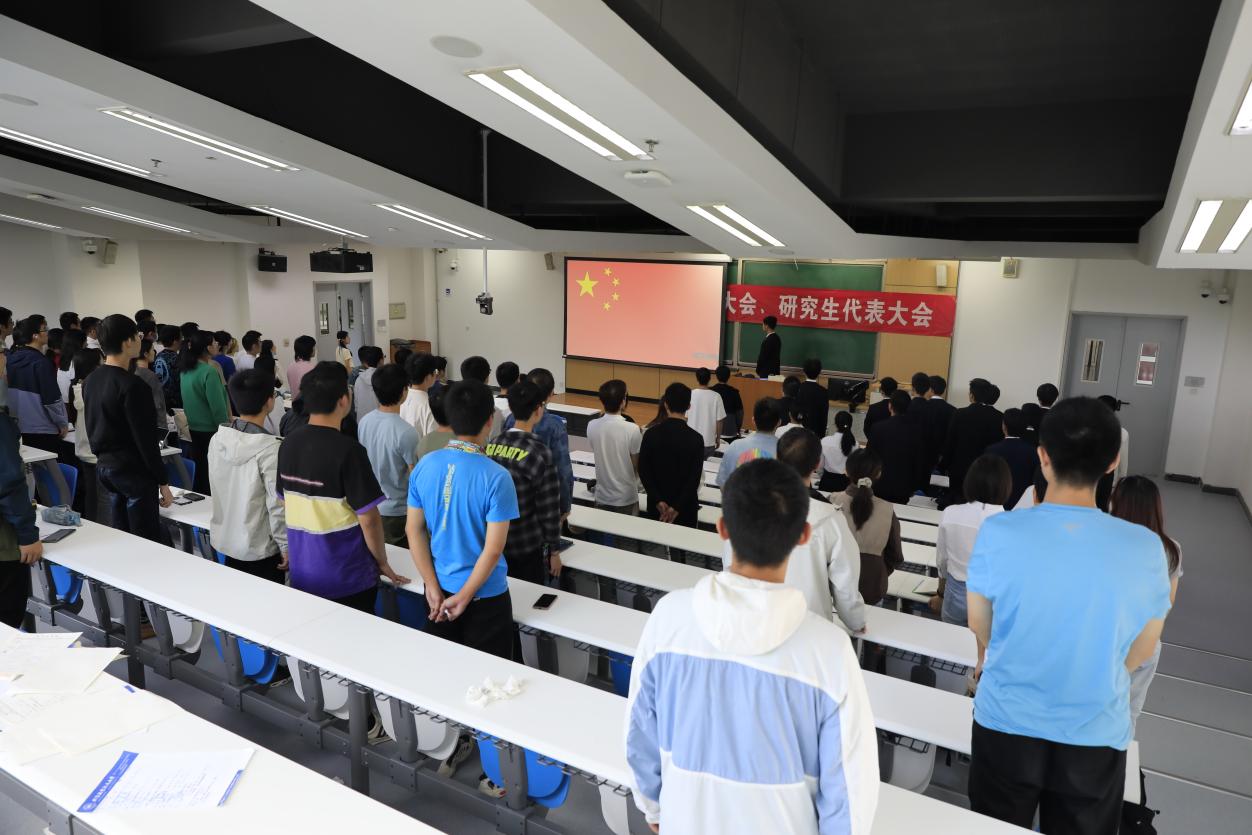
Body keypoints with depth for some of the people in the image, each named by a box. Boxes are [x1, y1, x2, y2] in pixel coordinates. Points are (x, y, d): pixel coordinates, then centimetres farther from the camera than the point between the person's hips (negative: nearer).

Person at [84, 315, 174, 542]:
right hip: (133, 470, -9)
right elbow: (146, 440, -19)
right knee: (148, 543, -3)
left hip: (103, 466, 9)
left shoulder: (90, 380, 8)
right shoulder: (132, 385, -19)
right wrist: (163, 482, -14)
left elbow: (92, 427, 17)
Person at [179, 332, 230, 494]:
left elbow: (189, 400, 16)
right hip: (210, 430, -8)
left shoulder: (185, 370, 6)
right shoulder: (209, 371, -19)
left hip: (194, 428, 8)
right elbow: (218, 406, -19)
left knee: (199, 469, 16)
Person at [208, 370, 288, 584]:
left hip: (223, 542, 6)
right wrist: (285, 546, -10)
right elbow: (277, 505, -20)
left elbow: (220, 490, 6)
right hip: (259, 550, -6)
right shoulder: (270, 448, -23)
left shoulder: (217, 439, -4)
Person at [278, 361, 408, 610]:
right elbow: (368, 519, -18)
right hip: (347, 579, -6)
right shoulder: (348, 450, -22)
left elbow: (287, 505, 10)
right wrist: (382, 563, -3)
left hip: (302, 574, 6)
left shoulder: (288, 444, -1)